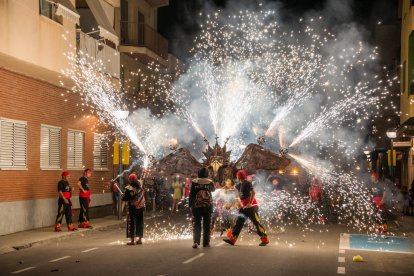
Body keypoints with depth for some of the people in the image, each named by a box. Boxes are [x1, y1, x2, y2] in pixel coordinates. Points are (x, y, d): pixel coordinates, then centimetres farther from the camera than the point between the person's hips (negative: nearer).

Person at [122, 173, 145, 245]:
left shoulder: (129, 188, -17)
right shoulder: (141, 186, -4)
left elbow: (125, 198, -14)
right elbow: (144, 195, 6)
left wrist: (122, 197, 5)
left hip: (132, 207, -5)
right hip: (141, 207, 5)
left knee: (131, 223, 4)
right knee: (140, 223, 13)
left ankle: (132, 240, 3)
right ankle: (140, 239, 17)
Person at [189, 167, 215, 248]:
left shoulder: (194, 182, -3)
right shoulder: (210, 182, -1)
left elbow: (191, 195, -3)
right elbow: (213, 190, 20)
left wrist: (190, 205, 3)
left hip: (197, 206, -1)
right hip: (208, 205, 1)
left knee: (196, 224, 1)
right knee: (207, 225, 10)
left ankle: (196, 242, -14)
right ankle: (206, 242, 12)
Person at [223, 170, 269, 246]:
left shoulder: (247, 183, -11)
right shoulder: (240, 185, 17)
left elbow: (253, 193, -23)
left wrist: (250, 203, -30)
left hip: (251, 207, -9)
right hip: (245, 207, 9)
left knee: (257, 223, -7)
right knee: (239, 222, 3)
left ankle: (265, 239, 1)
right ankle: (232, 239, 1)